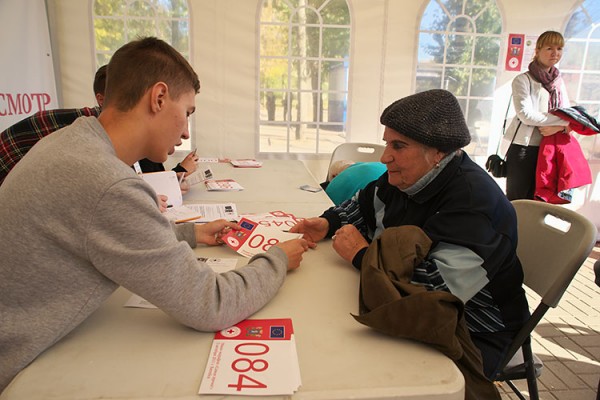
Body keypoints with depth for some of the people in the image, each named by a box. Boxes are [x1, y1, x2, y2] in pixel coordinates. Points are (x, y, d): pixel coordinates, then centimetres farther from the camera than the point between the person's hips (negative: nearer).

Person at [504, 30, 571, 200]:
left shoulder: (559, 82, 13)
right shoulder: (523, 80, -6)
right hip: (524, 148, -6)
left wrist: (558, 127, -15)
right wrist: (562, 120, -16)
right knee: (516, 200, 0)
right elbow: (525, 114, -17)